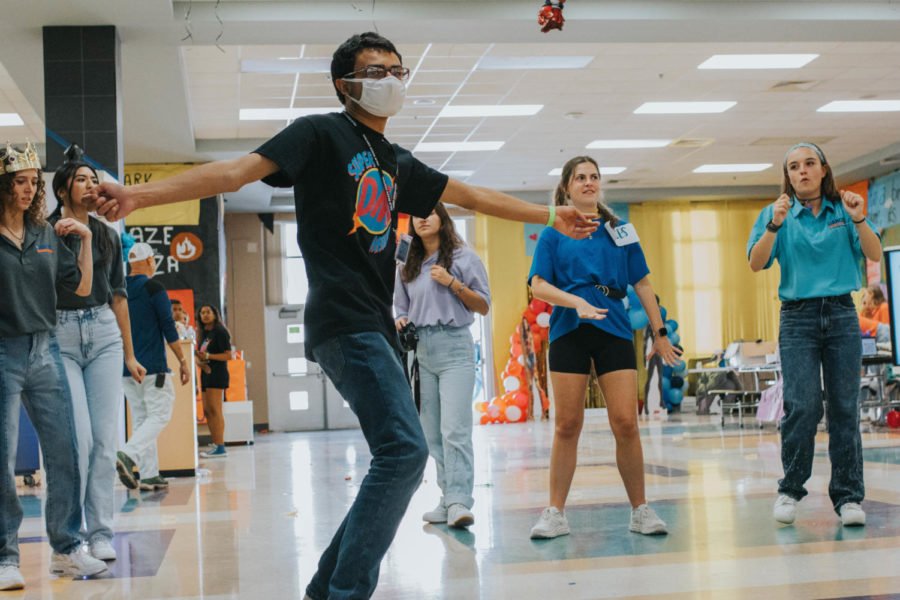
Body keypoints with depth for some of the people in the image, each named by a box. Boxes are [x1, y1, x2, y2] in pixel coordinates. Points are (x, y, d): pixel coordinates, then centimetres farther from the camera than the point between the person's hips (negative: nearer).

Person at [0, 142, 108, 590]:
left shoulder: (47, 235, 11)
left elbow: (81, 286, 14)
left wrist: (86, 239, 6)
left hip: (45, 352, 5)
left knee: (64, 454, 4)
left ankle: (67, 549, 15)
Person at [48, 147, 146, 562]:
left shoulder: (108, 235, 15)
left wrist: (129, 354, 18)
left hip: (104, 333, 4)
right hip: (60, 335, -4)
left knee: (106, 437, -2)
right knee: (79, 436, -11)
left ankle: (101, 533, 6)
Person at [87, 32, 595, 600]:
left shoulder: (397, 163, 21)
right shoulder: (322, 134, 0)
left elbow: (471, 196, 31)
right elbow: (241, 170, -11)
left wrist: (550, 215, 35)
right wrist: (138, 194, -23)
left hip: (376, 326, 9)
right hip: (343, 321, -9)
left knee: (398, 462, 7)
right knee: (405, 451, -20)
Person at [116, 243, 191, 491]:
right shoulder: (154, 289, -8)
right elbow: (168, 329, -10)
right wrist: (182, 361, -4)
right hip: (153, 367, -6)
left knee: (140, 418, 9)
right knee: (159, 416, -3)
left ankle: (148, 475, 6)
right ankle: (127, 455, -23)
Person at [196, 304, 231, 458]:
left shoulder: (220, 332, -7)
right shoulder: (204, 333, 18)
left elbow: (228, 355, -12)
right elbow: (200, 354, 21)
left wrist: (208, 356, -19)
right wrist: (199, 361, -2)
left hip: (217, 373, -9)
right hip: (206, 373, 9)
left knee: (215, 410, -14)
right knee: (207, 411, 8)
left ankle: (220, 447, -16)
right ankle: (215, 444, 12)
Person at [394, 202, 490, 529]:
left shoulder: (463, 257, 3)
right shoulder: (407, 266, 15)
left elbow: (484, 306, 3)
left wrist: (452, 283, -10)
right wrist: (401, 323, 2)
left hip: (454, 346, -5)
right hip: (421, 351, 5)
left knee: (454, 428, -15)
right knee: (431, 433, 4)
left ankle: (459, 502, -20)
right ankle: (448, 497, 10)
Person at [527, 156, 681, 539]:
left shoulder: (620, 231, 15)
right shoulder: (553, 234, 9)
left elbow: (642, 284, 16)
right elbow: (538, 286, 0)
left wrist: (660, 333, 13)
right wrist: (576, 301, -16)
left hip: (615, 330, 1)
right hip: (569, 332, -1)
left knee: (625, 422, -6)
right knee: (567, 425, -1)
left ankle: (640, 510, 6)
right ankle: (555, 514, 8)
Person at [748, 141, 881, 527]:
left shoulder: (843, 210, 11)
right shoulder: (778, 213, 7)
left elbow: (875, 255, 4)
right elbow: (755, 263, -5)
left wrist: (859, 220, -12)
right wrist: (774, 225, -19)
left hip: (841, 314, 2)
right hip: (798, 317, -1)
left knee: (845, 407, -1)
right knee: (803, 406, -11)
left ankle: (848, 496, 7)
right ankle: (790, 491, 4)